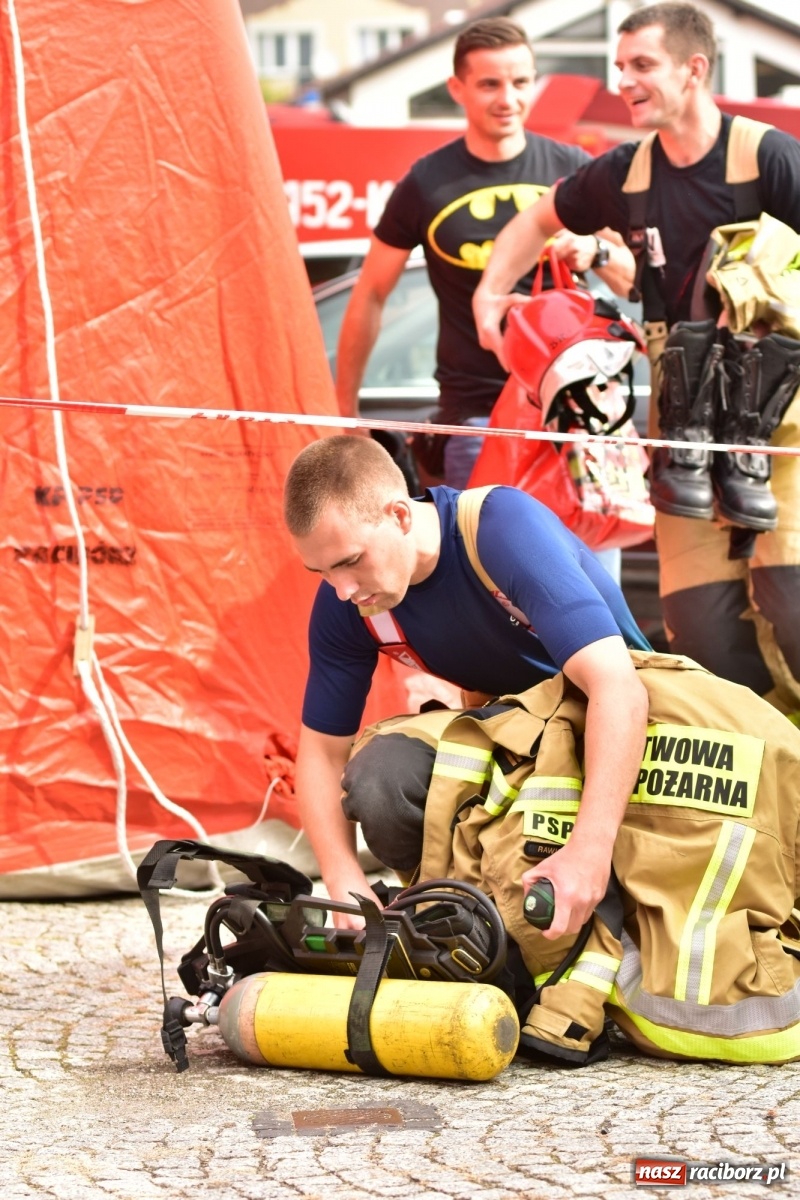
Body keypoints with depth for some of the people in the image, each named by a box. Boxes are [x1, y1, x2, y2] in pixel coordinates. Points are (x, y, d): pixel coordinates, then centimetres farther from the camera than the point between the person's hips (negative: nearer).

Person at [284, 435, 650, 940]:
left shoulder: (507, 528, -33)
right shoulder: (345, 600, -15)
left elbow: (620, 688, -42)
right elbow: (323, 748, -5)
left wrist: (590, 851, -51)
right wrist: (347, 885, -21)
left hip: (606, 727, -5)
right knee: (377, 777, -22)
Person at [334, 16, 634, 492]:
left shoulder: (572, 170, 5)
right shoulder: (428, 185, 2)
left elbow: (635, 279, 13)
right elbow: (371, 296, 9)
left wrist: (598, 252, -10)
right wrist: (345, 410, 10)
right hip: (476, 415, -2)